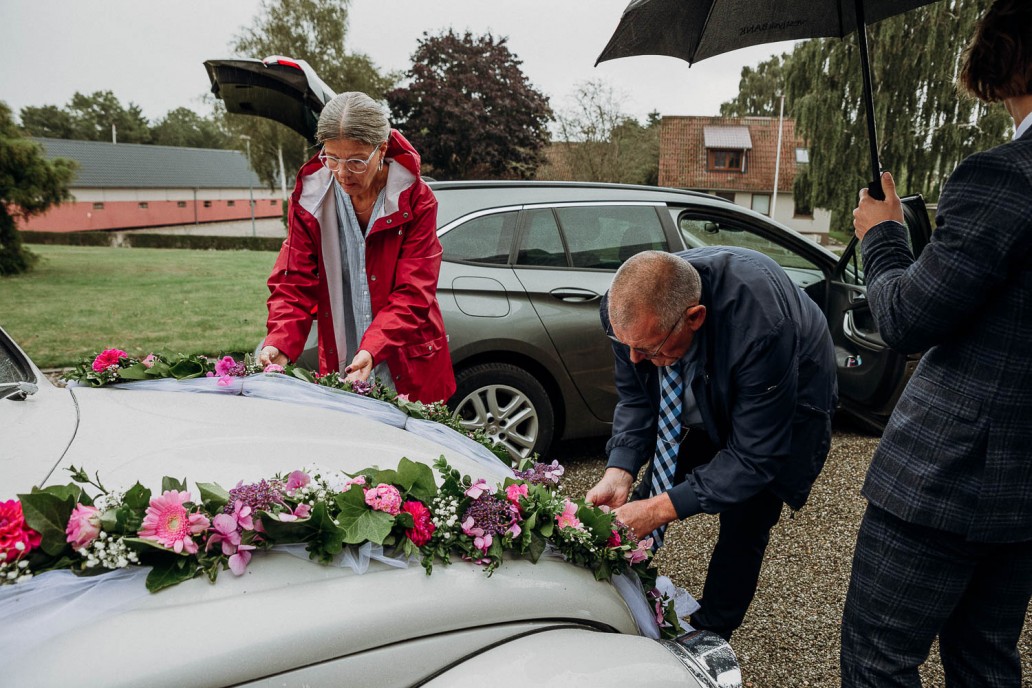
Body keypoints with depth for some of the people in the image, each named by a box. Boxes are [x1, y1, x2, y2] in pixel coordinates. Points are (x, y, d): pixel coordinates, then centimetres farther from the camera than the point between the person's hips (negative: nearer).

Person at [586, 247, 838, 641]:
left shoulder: (761, 328, -43)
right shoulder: (631, 309, -28)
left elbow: (755, 457, -34)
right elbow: (635, 399, -12)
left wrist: (661, 508, -39)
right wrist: (619, 473, -28)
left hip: (788, 404, -4)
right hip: (704, 401, 4)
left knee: (743, 531, -6)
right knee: (649, 493, 1)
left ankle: (706, 643, 18)